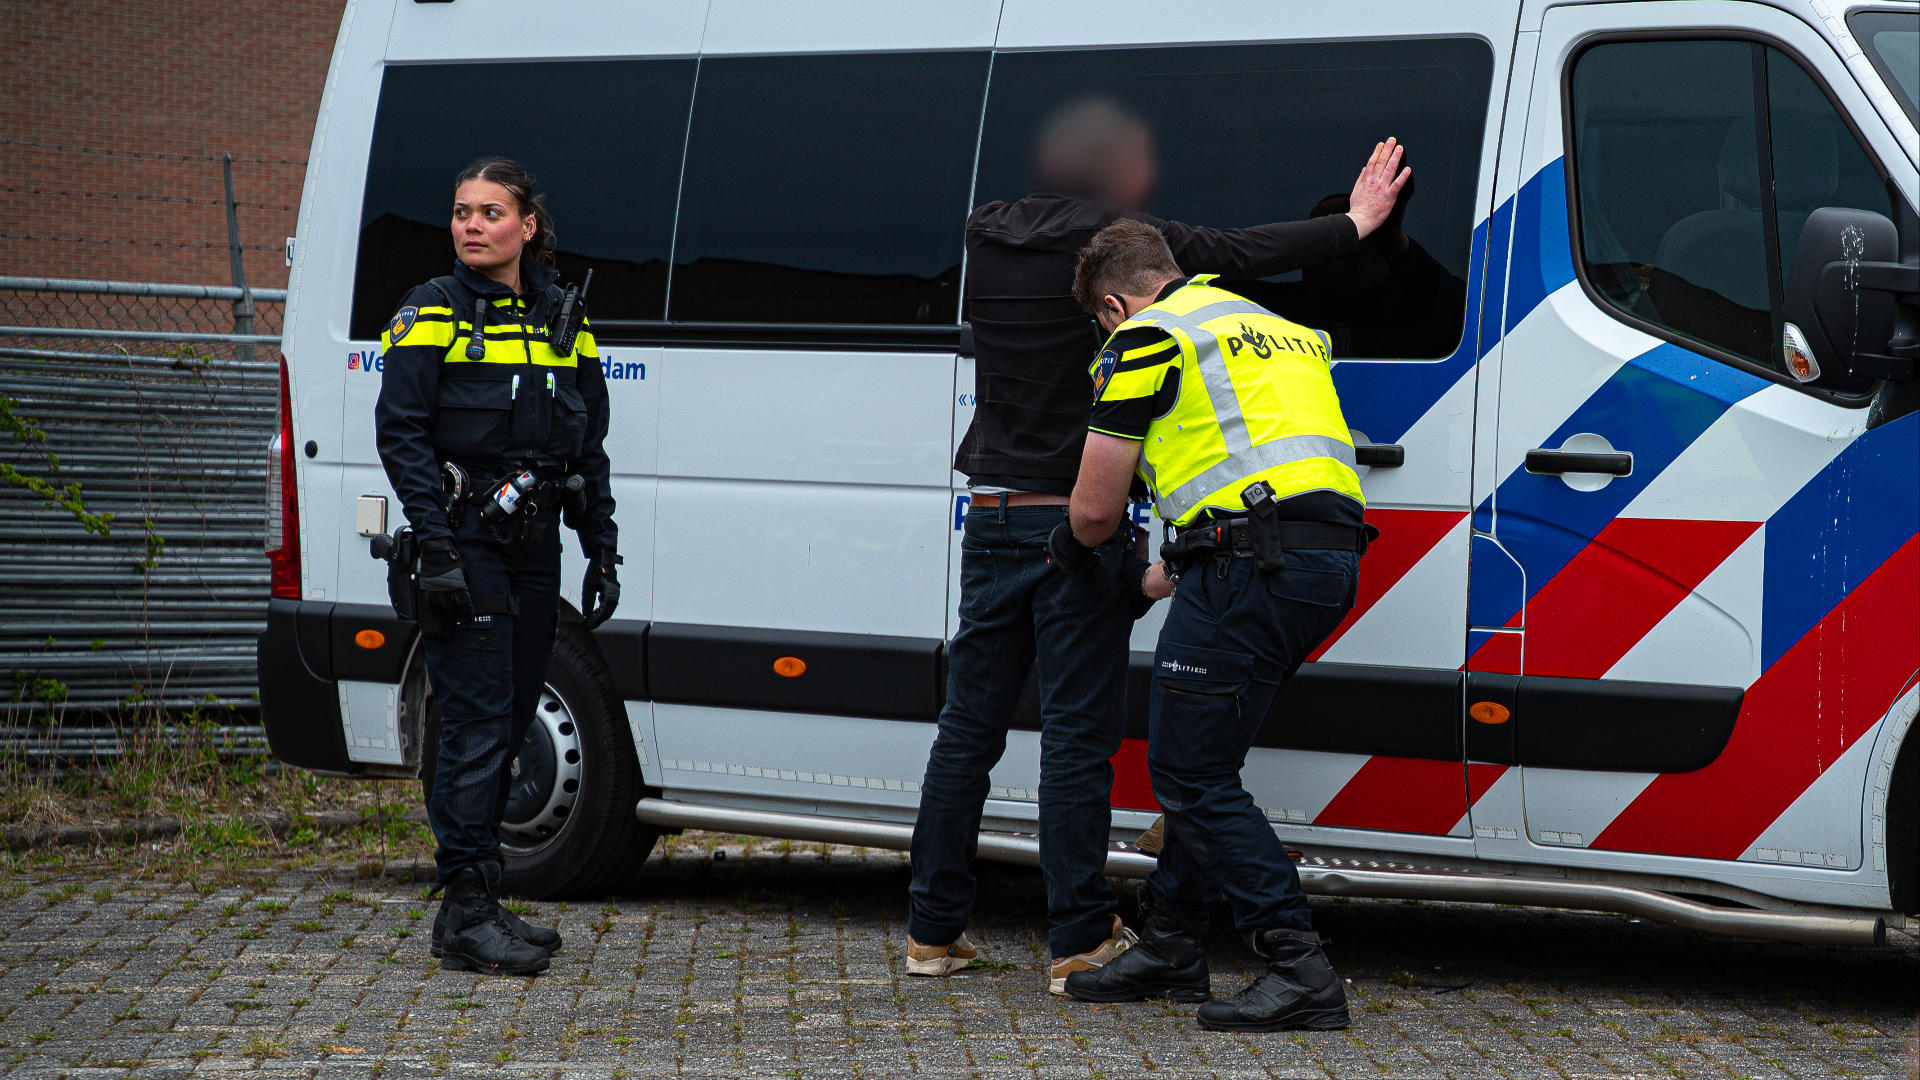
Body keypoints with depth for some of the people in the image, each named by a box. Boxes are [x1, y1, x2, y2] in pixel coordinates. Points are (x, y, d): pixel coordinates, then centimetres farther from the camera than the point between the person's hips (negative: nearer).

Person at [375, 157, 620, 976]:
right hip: (466, 544, -6)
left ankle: (473, 907, 15)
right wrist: (438, 553, -17)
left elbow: (589, 448, 17)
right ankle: (467, 913, -8)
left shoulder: (562, 321, 13)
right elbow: (400, 436, -9)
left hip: (534, 547, 6)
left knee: (507, 728, 8)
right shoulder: (431, 318, -3)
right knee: (479, 728, -11)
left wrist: (602, 554, 11)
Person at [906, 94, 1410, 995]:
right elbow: (1241, 254, -6)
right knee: (1077, 732, -3)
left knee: (969, 724, 9)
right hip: (1079, 519, -6)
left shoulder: (989, 241, 8)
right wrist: (1353, 226, 6)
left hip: (994, 513, 6)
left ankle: (933, 929, 13)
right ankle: (1080, 941, -1)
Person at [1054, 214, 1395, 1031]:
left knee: (1192, 774, -4)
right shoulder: (1273, 328, 28)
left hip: (1254, 561, -9)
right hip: (1332, 560, 9)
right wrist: (1175, 571, 49)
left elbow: (1095, 509, 3)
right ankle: (1172, 948, 28)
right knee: (1196, 763, 20)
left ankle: (1300, 971, -10)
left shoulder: (1146, 339, 2)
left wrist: (1070, 547, 28)